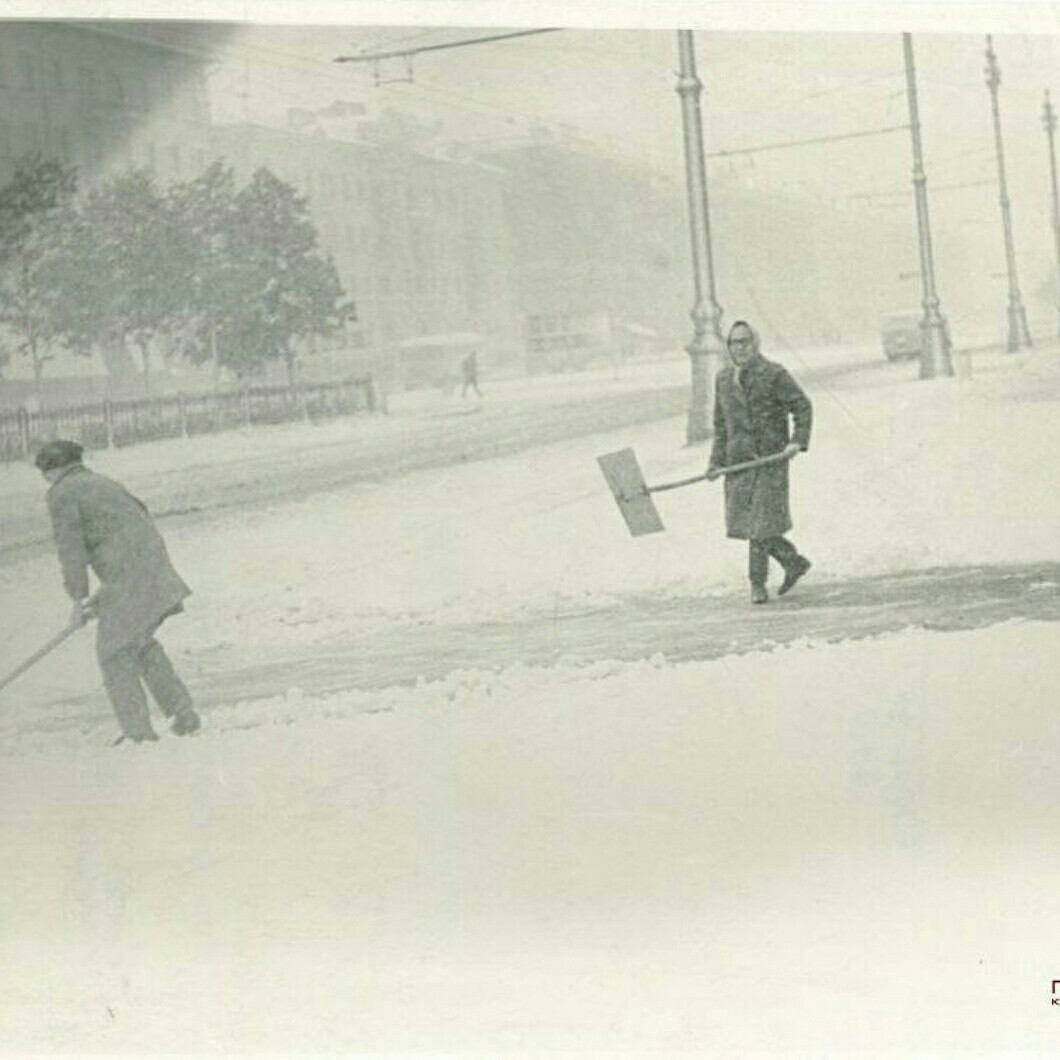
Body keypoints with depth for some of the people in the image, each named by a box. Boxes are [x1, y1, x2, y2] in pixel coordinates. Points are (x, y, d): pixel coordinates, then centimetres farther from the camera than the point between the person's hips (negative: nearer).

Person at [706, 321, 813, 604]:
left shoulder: (774, 375, -6)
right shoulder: (723, 379, 12)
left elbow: (803, 406, -5)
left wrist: (797, 441, -17)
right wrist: (717, 459, 10)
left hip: (769, 458, -6)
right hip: (738, 461, 6)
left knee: (761, 524, -7)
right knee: (743, 522, 6)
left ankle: (757, 583, 5)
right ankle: (794, 562, 23)